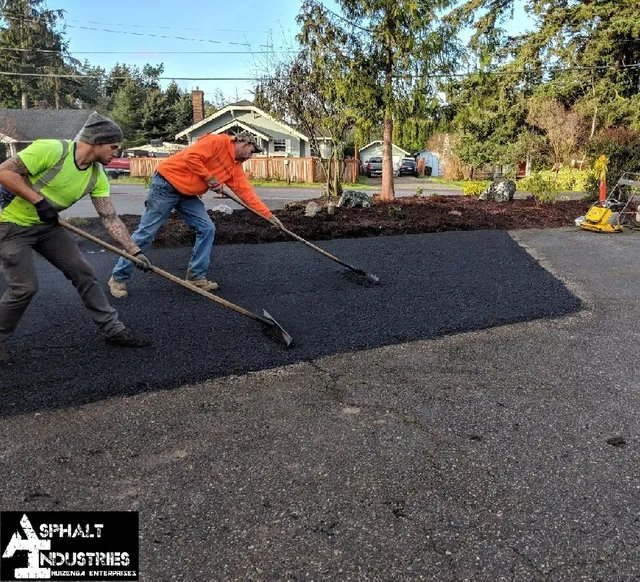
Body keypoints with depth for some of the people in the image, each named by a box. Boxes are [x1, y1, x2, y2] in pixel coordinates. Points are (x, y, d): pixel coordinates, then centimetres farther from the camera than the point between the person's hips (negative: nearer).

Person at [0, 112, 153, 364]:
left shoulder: (97, 176, -6)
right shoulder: (52, 150, -26)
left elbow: (110, 219, -6)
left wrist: (135, 251, -13)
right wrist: (39, 200, -27)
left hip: (47, 225, 7)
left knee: (83, 273, 0)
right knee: (25, 287, -12)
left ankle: (113, 329, 9)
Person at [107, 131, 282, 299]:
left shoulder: (235, 166, 10)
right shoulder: (217, 142, -14)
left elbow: (246, 191, 7)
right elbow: (191, 157, -23)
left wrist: (268, 215, 3)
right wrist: (210, 179, -15)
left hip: (187, 194, 9)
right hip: (167, 183, -8)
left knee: (207, 229, -1)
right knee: (146, 233, -5)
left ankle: (196, 276, 10)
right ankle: (119, 278, 7)